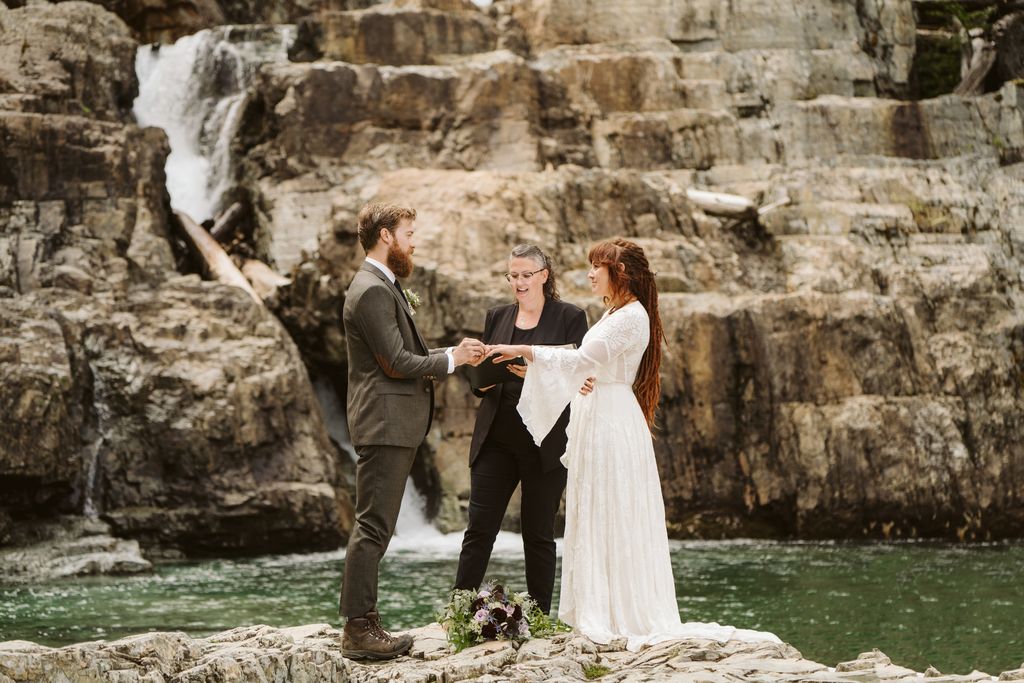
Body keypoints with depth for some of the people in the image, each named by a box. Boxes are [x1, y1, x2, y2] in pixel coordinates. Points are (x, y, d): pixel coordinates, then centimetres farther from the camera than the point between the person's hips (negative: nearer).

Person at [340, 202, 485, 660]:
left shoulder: (383, 286, 19)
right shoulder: (372, 290, -15)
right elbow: (397, 363, -19)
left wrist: (454, 354, 10)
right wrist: (451, 360, -7)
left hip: (396, 426, 11)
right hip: (384, 425, -11)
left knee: (375, 528, 11)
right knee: (373, 528, -10)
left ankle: (363, 625, 15)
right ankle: (358, 629, -8)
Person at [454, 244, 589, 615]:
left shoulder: (570, 317, 1)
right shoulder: (497, 317, 14)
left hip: (545, 443, -3)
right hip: (496, 440, 4)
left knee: (538, 533, 3)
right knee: (479, 528, -1)